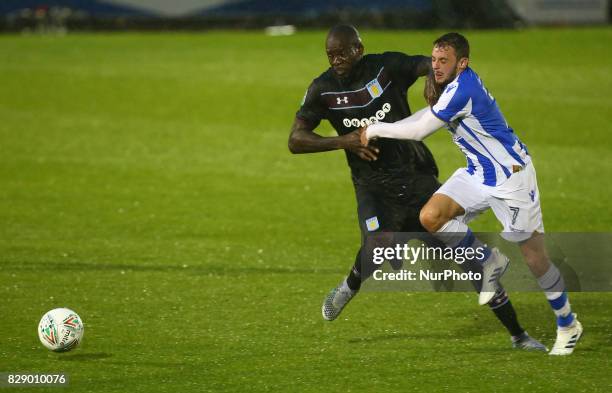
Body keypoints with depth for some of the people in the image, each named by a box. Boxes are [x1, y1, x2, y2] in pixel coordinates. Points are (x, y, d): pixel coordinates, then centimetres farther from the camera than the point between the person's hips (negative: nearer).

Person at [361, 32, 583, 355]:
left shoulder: (462, 89, -26)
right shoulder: (455, 84, 2)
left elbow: (419, 130, -22)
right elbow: (431, 114, 21)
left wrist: (375, 129, -8)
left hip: (511, 177, -9)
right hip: (478, 174, 9)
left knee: (534, 257, -3)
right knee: (431, 217, -12)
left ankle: (568, 325, 18)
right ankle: (490, 265, 10)